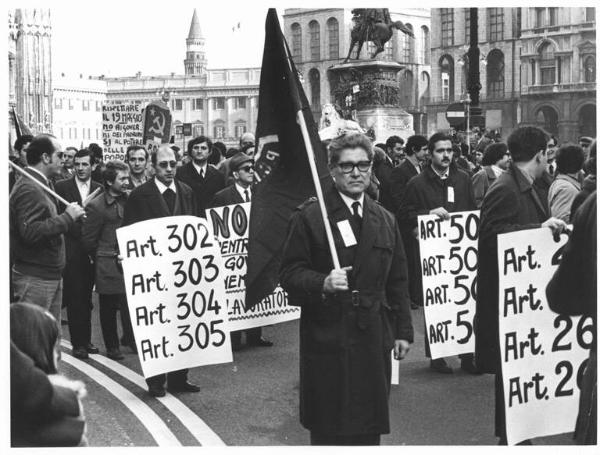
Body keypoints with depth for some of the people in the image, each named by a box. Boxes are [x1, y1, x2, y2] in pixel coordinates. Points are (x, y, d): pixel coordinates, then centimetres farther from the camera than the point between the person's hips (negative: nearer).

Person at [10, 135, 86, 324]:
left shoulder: (41, 185, 15)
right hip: (34, 279, -10)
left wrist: (69, 216, 8)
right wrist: (67, 217, -22)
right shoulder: (28, 189, -17)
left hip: (51, 276, 10)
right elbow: (30, 232, -27)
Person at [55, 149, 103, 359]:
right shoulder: (62, 187, 0)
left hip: (92, 252, 3)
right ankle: (78, 343, 7)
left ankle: (86, 340, 19)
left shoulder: (100, 189, 7)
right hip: (71, 252, -2)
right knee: (75, 298, -1)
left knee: (86, 297, 9)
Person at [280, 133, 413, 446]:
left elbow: (397, 282, 17)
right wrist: (322, 283, -25)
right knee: (328, 431, 1)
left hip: (374, 340, 5)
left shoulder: (385, 220, 15)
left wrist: (403, 330, 12)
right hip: (327, 340, -4)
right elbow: (290, 273, -6)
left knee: (369, 430, 8)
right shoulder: (309, 217, -3)